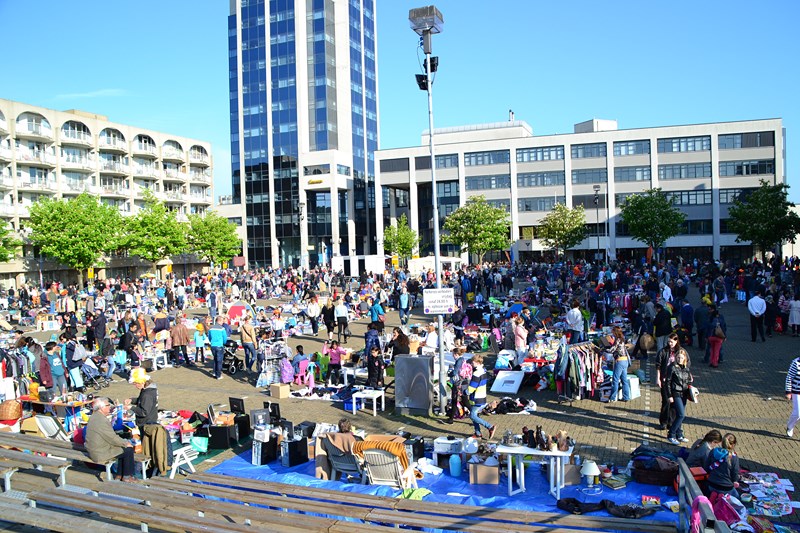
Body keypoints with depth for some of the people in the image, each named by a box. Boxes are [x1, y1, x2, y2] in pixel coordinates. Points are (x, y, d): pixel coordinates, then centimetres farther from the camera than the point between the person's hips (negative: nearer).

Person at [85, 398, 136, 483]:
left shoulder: (94, 417, 8)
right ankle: (127, 476, 8)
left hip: (94, 449, 10)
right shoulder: (101, 420, -25)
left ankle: (120, 474, 24)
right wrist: (126, 443, -6)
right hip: (100, 454, -10)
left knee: (123, 448, 19)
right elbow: (112, 438, -20)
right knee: (129, 450, -4)